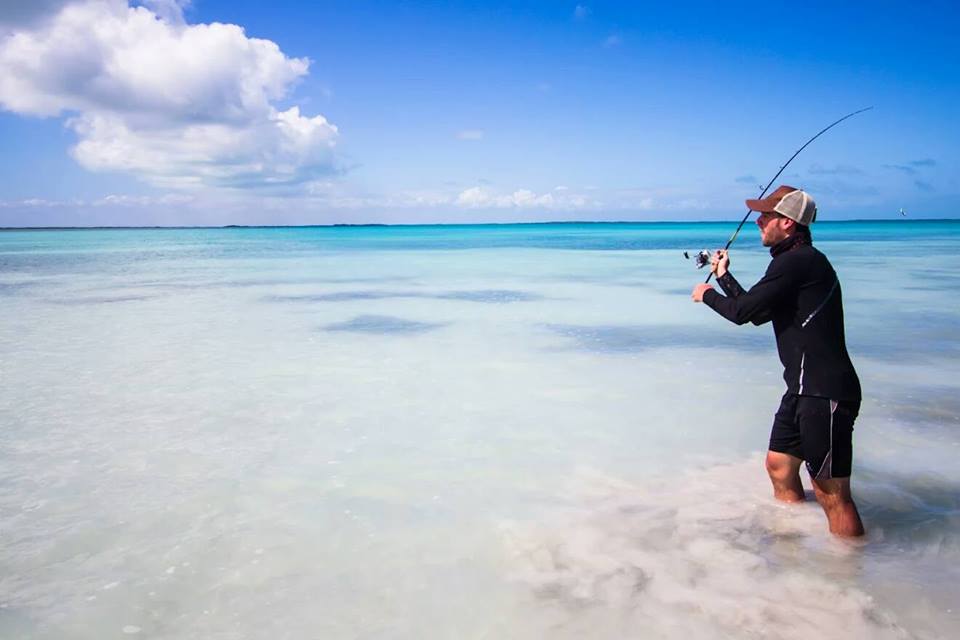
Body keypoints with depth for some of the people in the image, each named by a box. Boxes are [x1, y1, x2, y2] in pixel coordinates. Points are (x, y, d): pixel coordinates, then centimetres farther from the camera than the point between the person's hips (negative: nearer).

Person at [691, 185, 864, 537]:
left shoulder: (797, 261, -15)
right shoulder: (797, 261, 18)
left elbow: (742, 311, -14)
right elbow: (757, 313, 26)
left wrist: (707, 295, 6)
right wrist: (724, 276, 31)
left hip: (826, 393, -11)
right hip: (804, 389, 11)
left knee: (831, 492, -6)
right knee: (779, 467, 20)